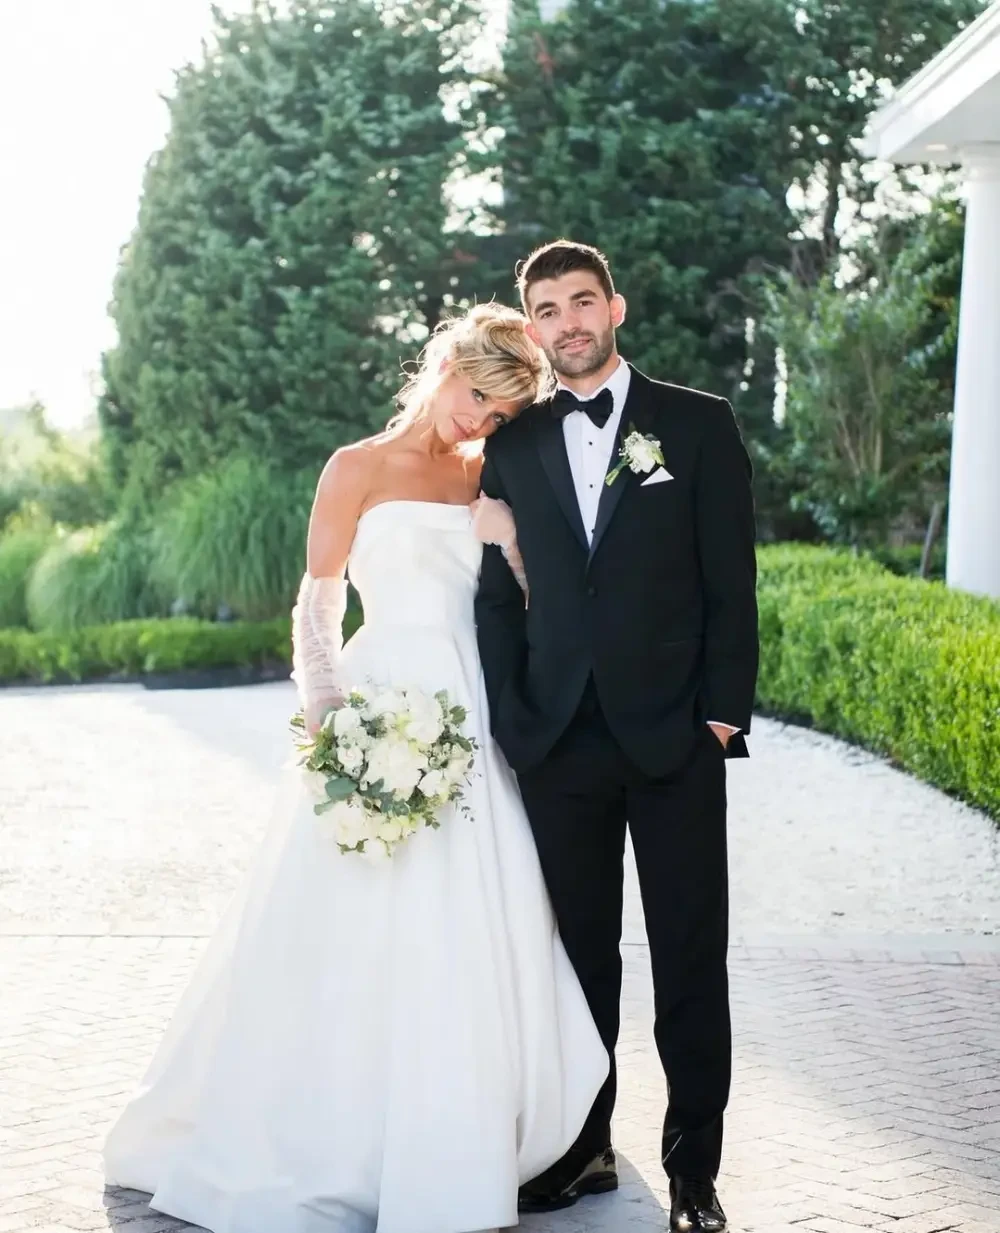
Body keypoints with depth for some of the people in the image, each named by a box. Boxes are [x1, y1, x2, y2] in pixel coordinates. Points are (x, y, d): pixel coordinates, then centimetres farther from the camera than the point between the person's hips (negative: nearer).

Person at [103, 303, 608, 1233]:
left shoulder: (490, 477, 12)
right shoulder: (359, 468, 0)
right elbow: (317, 607, -1)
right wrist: (330, 723, -13)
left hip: (473, 721, 4)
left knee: (471, 944, 4)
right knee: (362, 942, -2)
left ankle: (450, 1154, 16)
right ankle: (331, 1150, 12)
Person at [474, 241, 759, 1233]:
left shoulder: (698, 425, 2)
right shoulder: (513, 448, 10)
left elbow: (732, 581, -1)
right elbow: (499, 599, 8)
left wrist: (723, 713, -7)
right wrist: (509, 720, 1)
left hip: (674, 739, -2)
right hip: (559, 742, 3)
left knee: (691, 962, 3)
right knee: (580, 955, 11)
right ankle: (584, 1145, 23)